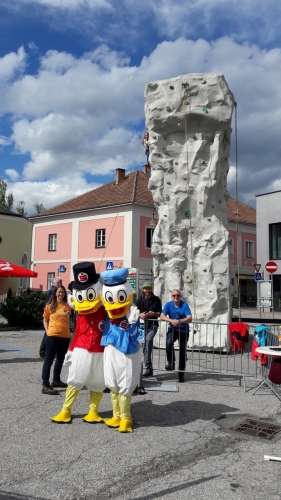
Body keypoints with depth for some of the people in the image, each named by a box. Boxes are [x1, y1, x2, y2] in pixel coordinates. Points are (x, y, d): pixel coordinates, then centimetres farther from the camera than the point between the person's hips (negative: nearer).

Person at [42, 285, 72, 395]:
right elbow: (45, 320, 9)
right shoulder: (50, 306, 0)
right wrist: (47, 331, -3)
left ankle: (56, 380, 34)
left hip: (65, 336, 4)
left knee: (60, 359, 17)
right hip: (52, 335, -4)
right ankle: (45, 385, -6)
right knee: (49, 360, -4)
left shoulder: (67, 306, 4)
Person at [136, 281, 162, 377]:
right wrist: (140, 315, -16)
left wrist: (154, 314, -19)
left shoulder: (156, 300, 2)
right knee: (145, 343, 5)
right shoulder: (140, 300, 9)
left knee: (148, 339, -28)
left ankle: (148, 366, -27)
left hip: (152, 325, -4)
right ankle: (149, 368, 15)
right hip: (142, 325, 4)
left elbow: (160, 313, 2)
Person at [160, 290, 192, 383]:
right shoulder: (168, 304, -5)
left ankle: (181, 373, 17)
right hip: (172, 329, 1)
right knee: (168, 343, -28)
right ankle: (171, 363, -9)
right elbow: (162, 316, -14)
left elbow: (189, 318, -21)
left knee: (182, 351, 2)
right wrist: (171, 320, -32)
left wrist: (179, 321, -37)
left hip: (183, 330, -1)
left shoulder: (185, 305, -11)